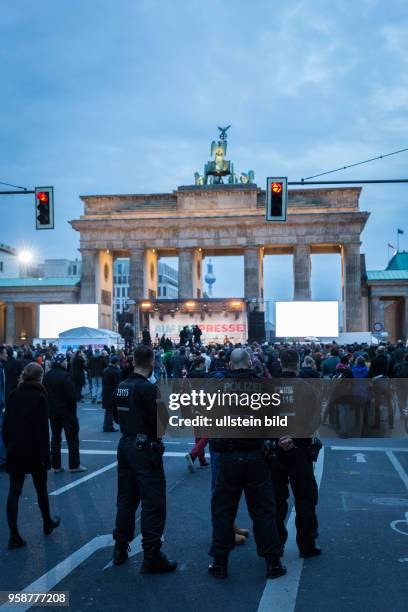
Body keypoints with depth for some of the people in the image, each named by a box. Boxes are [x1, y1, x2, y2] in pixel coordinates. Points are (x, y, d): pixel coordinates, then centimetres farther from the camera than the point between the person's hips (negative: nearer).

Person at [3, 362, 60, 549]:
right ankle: (47, 523, 34)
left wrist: (8, 445, 16)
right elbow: (42, 428, -16)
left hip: (15, 450, 4)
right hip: (34, 451, -3)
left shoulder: (13, 395, 2)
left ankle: (14, 535, 1)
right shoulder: (39, 397, -13)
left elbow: (6, 423, 7)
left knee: (14, 492, 4)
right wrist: (44, 453, -12)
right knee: (41, 489, 15)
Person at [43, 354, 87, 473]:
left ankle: (56, 465, 14)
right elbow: (71, 396, -19)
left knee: (55, 438, 12)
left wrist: (48, 409, 17)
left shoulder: (47, 376, 6)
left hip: (52, 412, 7)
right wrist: (73, 410, -8)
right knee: (72, 439, 2)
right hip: (66, 412, -7)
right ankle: (74, 465, 5)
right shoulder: (65, 376, -17)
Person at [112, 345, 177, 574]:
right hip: (145, 449, -8)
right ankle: (152, 557, 4)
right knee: (153, 503, 0)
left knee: (126, 499, 18)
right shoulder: (147, 388, -19)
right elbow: (159, 422, -21)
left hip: (125, 445, 8)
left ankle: (120, 550, 28)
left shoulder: (121, 387, 5)